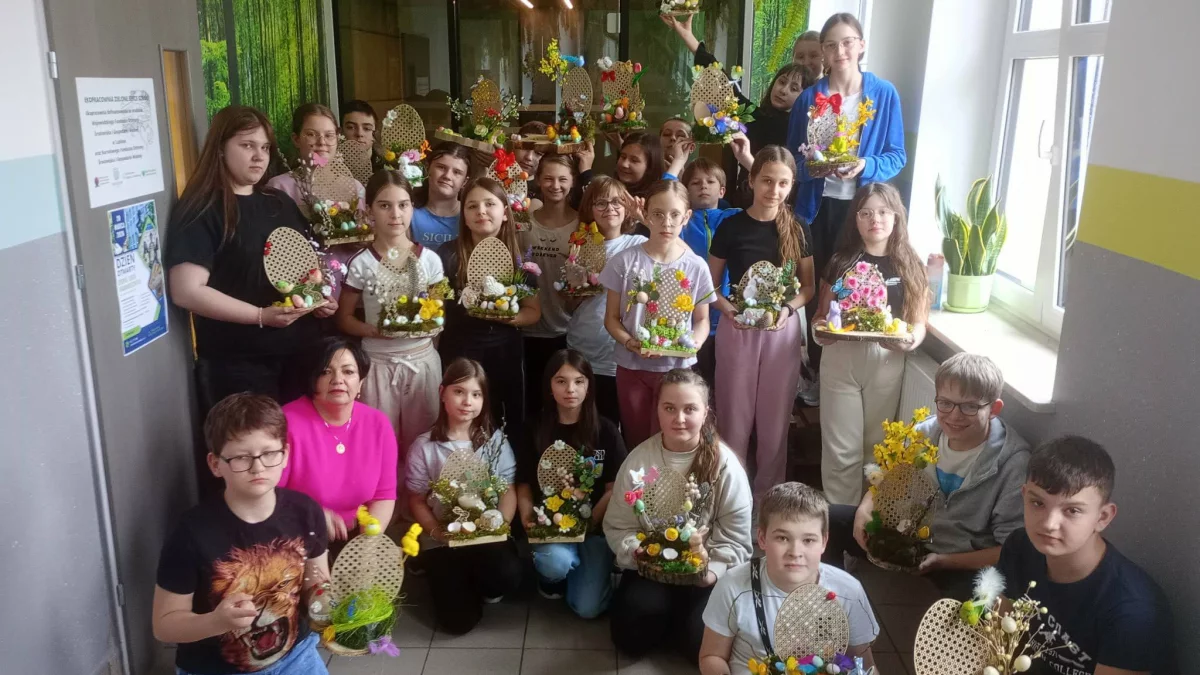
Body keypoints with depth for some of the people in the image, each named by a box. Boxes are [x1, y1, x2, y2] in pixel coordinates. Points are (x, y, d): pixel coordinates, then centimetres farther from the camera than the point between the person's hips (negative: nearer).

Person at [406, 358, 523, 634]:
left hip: (489, 536, 1)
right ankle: (461, 587, 20)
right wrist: (437, 531, -16)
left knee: (508, 575, -32)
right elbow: (417, 501, 2)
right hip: (442, 541, 0)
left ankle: (483, 588, 6)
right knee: (458, 620, -15)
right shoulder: (424, 446, -1)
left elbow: (509, 491, 1)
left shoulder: (496, 440, 2)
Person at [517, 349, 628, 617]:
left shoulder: (605, 430, -2)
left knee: (588, 608, -14)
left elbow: (614, 488, -2)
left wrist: (589, 522, -14)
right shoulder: (537, 431, 2)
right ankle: (551, 577, 5)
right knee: (555, 561, -34)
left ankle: (580, 568, 20)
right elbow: (524, 484, 6)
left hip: (595, 525, 0)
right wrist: (527, 517, -13)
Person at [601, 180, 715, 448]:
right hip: (632, 367, 0)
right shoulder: (625, 261, -7)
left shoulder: (696, 266, -4)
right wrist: (628, 342, -20)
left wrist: (693, 344, -17)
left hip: (678, 368, 0)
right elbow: (611, 317, -1)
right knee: (636, 442, 13)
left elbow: (702, 320, 4)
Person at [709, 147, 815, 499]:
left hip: (783, 330, 1)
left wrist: (787, 309, -12)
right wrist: (729, 310, -16)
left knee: (775, 417, 10)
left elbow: (809, 285, 7)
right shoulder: (731, 227, -4)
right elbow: (710, 284, 3)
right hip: (738, 330, -1)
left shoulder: (797, 229, 0)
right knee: (735, 416, 7)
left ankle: (769, 491, 26)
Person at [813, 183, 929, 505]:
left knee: (877, 445, 12)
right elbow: (822, 315, 7)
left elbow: (919, 322, 5)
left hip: (887, 361, 1)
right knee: (842, 449, 1)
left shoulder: (908, 265, 5)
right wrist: (821, 328, -16)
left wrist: (911, 341, -18)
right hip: (840, 360, -1)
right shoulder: (841, 262, 4)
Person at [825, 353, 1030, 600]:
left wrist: (944, 561, -24)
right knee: (828, 519, -4)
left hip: (965, 564, -5)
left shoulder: (1013, 463, -20)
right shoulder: (926, 433, -7)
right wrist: (865, 508, -8)